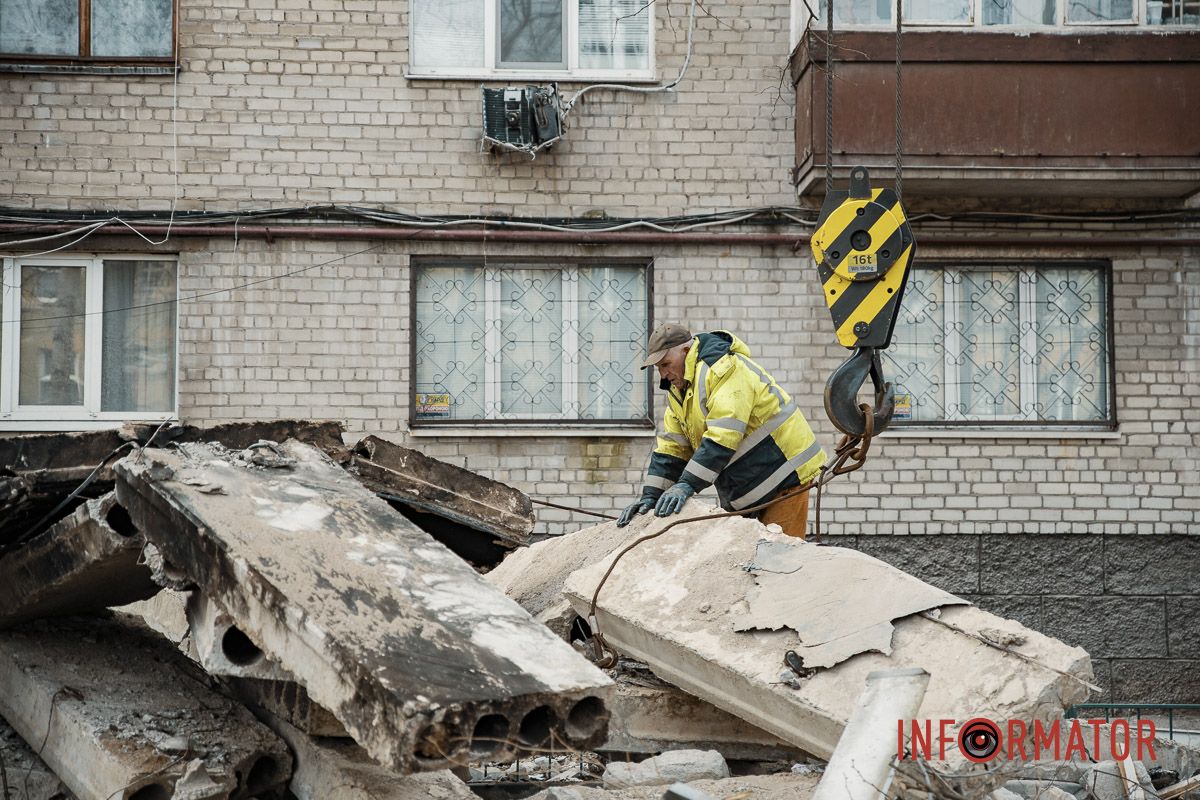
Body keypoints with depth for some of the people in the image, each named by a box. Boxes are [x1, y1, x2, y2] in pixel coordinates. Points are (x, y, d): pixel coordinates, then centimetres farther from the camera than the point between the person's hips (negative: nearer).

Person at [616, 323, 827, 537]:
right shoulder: (678, 389, 11)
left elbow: (722, 437, -29)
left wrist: (686, 485, -31)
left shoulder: (724, 369, -20)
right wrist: (651, 495, -4)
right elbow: (670, 447, 8)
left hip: (785, 478, -9)